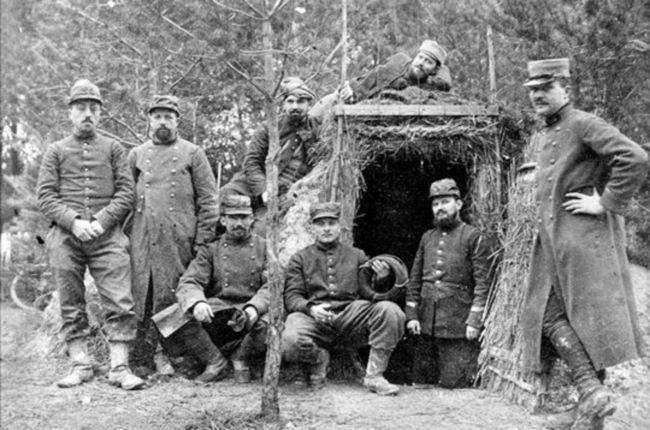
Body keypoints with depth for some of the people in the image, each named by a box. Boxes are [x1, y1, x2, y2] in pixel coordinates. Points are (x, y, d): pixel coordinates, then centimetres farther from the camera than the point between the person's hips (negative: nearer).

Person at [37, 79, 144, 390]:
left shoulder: (113, 148, 13)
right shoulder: (55, 151, 13)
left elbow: (126, 192, 5)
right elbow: (45, 196, 4)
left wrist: (102, 221, -10)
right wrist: (74, 222, -11)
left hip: (107, 235, -1)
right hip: (65, 236, 1)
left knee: (120, 303, -7)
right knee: (71, 306, 4)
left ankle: (119, 367, -2)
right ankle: (80, 364, 13)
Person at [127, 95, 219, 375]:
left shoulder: (192, 154, 7)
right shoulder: (136, 155, 14)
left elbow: (208, 201, 3)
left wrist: (203, 240, -4)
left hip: (179, 239, -2)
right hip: (142, 240, 2)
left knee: (175, 294, -2)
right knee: (145, 295, 0)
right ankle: (159, 349, 9)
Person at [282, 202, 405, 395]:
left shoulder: (357, 255, 21)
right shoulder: (300, 259, 16)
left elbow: (368, 293, 16)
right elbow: (291, 297, 7)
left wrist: (380, 279, -8)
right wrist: (310, 308, -16)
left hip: (351, 314, 2)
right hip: (312, 316, -2)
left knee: (390, 311, -27)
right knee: (290, 342, -36)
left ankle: (374, 375, -14)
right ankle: (318, 358, 2)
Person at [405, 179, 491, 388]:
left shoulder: (474, 238, -2)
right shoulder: (427, 238, 14)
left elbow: (482, 283, -7)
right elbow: (415, 279, 14)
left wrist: (474, 322, -14)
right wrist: (411, 315, 4)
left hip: (458, 324, -5)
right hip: (426, 323, 5)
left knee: (453, 382, -2)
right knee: (420, 383, 6)